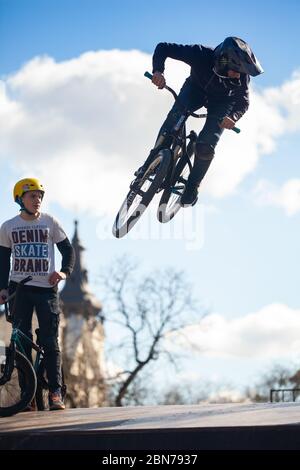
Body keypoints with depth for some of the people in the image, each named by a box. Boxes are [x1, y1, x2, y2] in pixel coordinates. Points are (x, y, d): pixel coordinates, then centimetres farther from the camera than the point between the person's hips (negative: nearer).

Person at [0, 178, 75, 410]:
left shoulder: (50, 222, 2)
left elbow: (68, 249, 5)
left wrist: (64, 272, -13)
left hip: (46, 288, -2)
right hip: (19, 288, 2)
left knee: (50, 342, -6)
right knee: (21, 341, 0)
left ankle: (55, 392, -5)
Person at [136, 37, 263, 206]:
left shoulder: (242, 76, -34)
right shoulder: (200, 54, -37)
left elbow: (243, 102, -20)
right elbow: (163, 48, -31)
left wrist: (233, 117, -42)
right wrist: (158, 70, -50)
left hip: (221, 102, 0)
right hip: (196, 89, 0)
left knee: (206, 147, -18)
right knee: (175, 116, -29)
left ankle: (192, 187, 4)